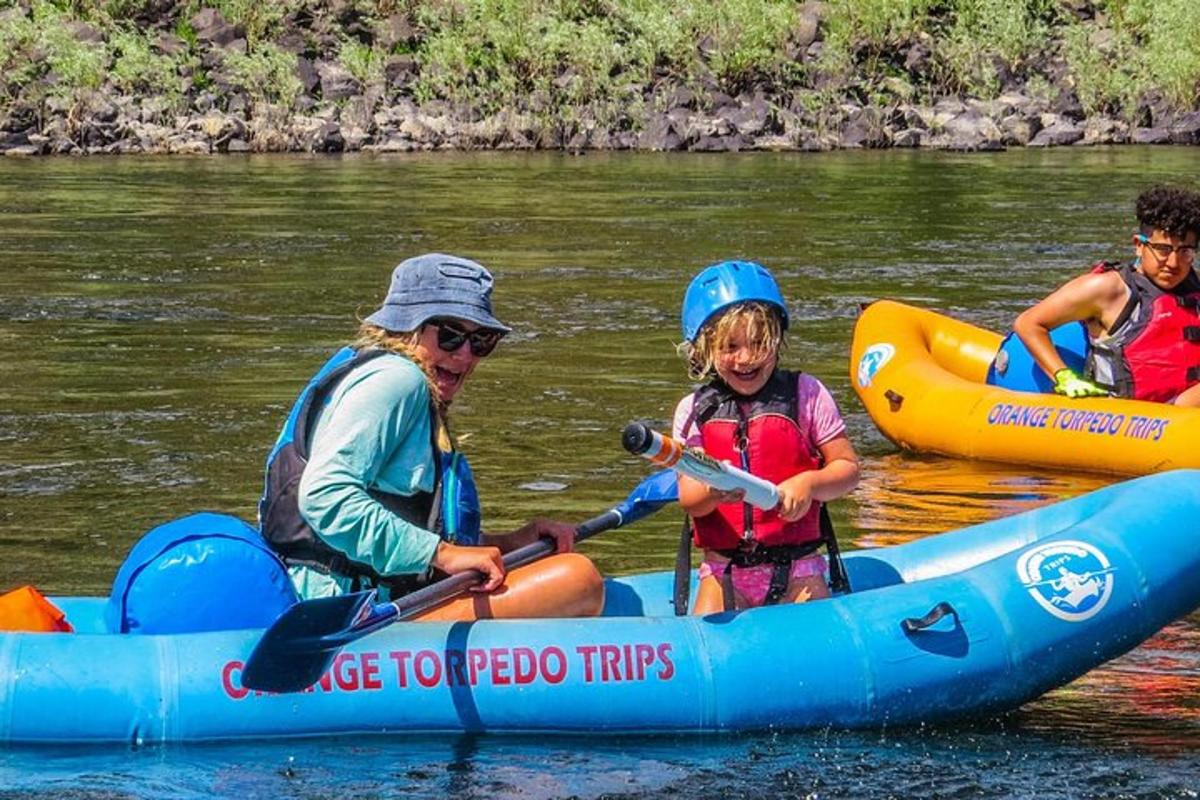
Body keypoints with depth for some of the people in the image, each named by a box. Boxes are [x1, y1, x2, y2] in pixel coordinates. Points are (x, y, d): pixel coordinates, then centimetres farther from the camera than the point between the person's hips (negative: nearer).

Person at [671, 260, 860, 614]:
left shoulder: (805, 395, 0)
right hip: (724, 573, 1)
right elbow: (688, 500, -4)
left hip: (796, 569, -1)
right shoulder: (694, 411, 3)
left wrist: (810, 483, -20)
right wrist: (713, 491, -27)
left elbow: (847, 468, 1)